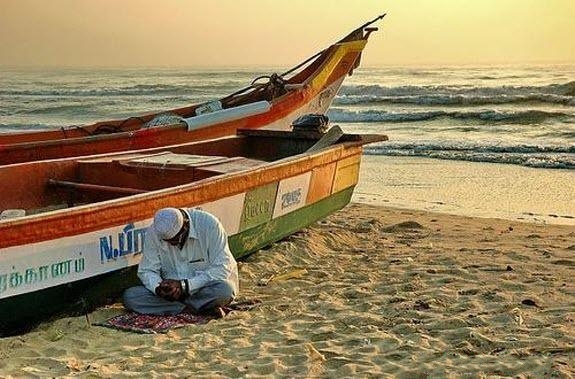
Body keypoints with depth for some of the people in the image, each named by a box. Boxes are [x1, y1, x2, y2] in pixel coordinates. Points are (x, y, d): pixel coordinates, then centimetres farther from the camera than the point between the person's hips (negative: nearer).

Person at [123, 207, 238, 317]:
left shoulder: (209, 224, -19)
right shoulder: (154, 232, -10)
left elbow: (222, 269, -21)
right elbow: (147, 271, -2)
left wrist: (184, 285, -27)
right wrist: (158, 288, -25)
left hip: (206, 287, -4)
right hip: (173, 288, 4)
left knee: (224, 289, -37)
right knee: (129, 296, -20)